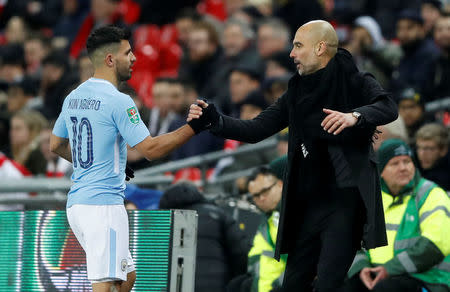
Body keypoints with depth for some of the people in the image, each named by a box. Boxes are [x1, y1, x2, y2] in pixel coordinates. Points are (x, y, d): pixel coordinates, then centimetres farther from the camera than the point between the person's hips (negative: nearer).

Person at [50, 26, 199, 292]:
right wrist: (193, 127, -11)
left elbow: (56, 145, 23)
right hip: (104, 204, -9)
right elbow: (151, 149, -16)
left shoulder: (74, 97, 12)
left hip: (76, 203, 9)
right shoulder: (118, 102, -13)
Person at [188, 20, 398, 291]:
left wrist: (354, 116, -39)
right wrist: (213, 120, -3)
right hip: (308, 203, 7)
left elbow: (388, 108, -21)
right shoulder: (297, 92, 14)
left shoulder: (356, 83, -3)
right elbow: (256, 130, 11)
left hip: (345, 199, -7)